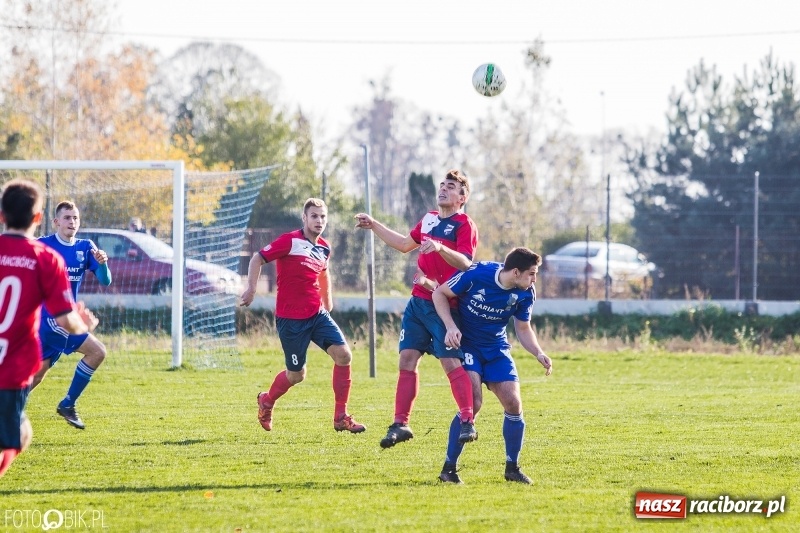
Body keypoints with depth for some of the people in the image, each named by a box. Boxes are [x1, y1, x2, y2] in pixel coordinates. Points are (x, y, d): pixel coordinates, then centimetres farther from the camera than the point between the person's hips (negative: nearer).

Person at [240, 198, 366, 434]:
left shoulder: (324, 248, 8)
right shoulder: (290, 241, -12)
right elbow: (258, 259, -7)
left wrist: (328, 304, 29)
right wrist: (251, 289, -17)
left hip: (317, 314, 6)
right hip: (291, 318, -6)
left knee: (343, 355, -11)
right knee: (296, 375, 1)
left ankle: (341, 417, -1)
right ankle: (266, 401, 33)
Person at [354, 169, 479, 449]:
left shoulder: (465, 225, -8)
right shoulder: (429, 219, 16)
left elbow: (465, 263, -22)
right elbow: (405, 244, 33)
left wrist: (440, 248, -37)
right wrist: (374, 226, 32)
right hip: (418, 301, 8)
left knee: (451, 362, -13)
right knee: (407, 359, 3)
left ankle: (467, 423, -9)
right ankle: (400, 424, 7)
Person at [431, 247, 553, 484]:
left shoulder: (526, 294, -11)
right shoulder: (476, 275, -24)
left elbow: (523, 329, 4)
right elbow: (440, 294, -12)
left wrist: (539, 353, -14)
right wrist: (451, 327, -25)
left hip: (497, 349, 5)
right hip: (466, 345, -5)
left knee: (513, 404, -6)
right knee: (473, 402, -21)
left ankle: (512, 468, 13)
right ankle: (449, 468, -9)